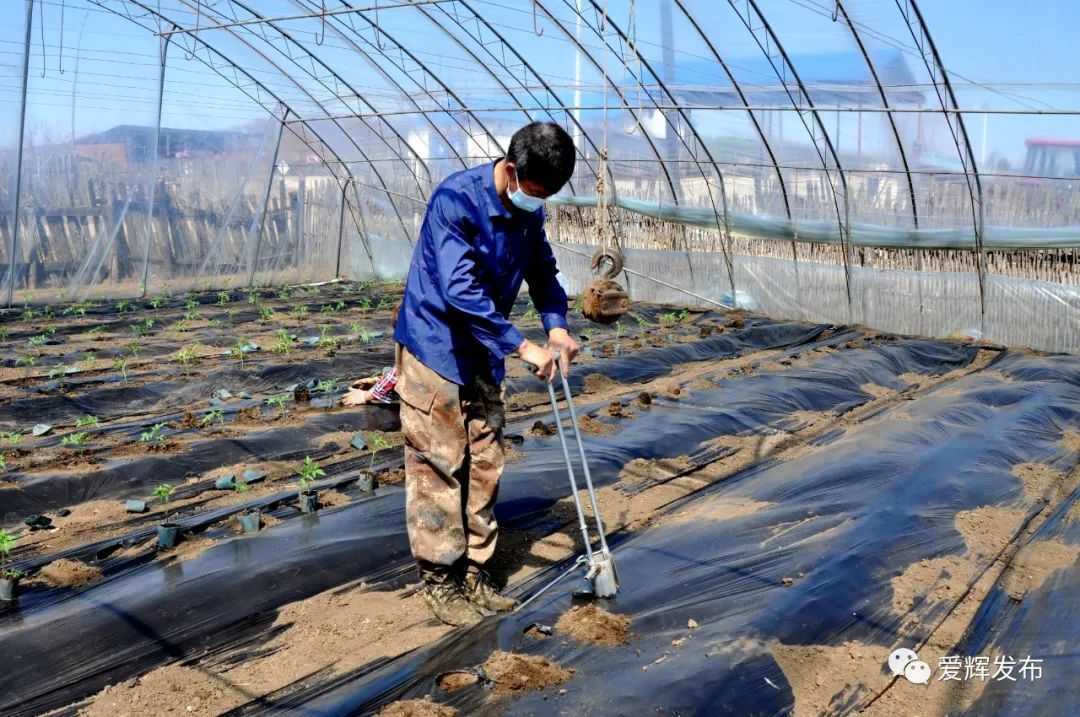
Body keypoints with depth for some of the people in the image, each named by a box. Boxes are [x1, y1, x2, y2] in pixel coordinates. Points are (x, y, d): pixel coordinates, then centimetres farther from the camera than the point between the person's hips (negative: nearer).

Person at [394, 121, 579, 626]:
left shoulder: (528, 212, 0)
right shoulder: (455, 200, -23)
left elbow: (542, 272, 13)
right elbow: (460, 290, -31)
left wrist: (557, 327, -6)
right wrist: (523, 347, -29)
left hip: (482, 354, 7)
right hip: (433, 348, -7)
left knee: (484, 465, 10)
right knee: (438, 467, -2)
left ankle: (473, 574, 22)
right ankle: (440, 581, 11)